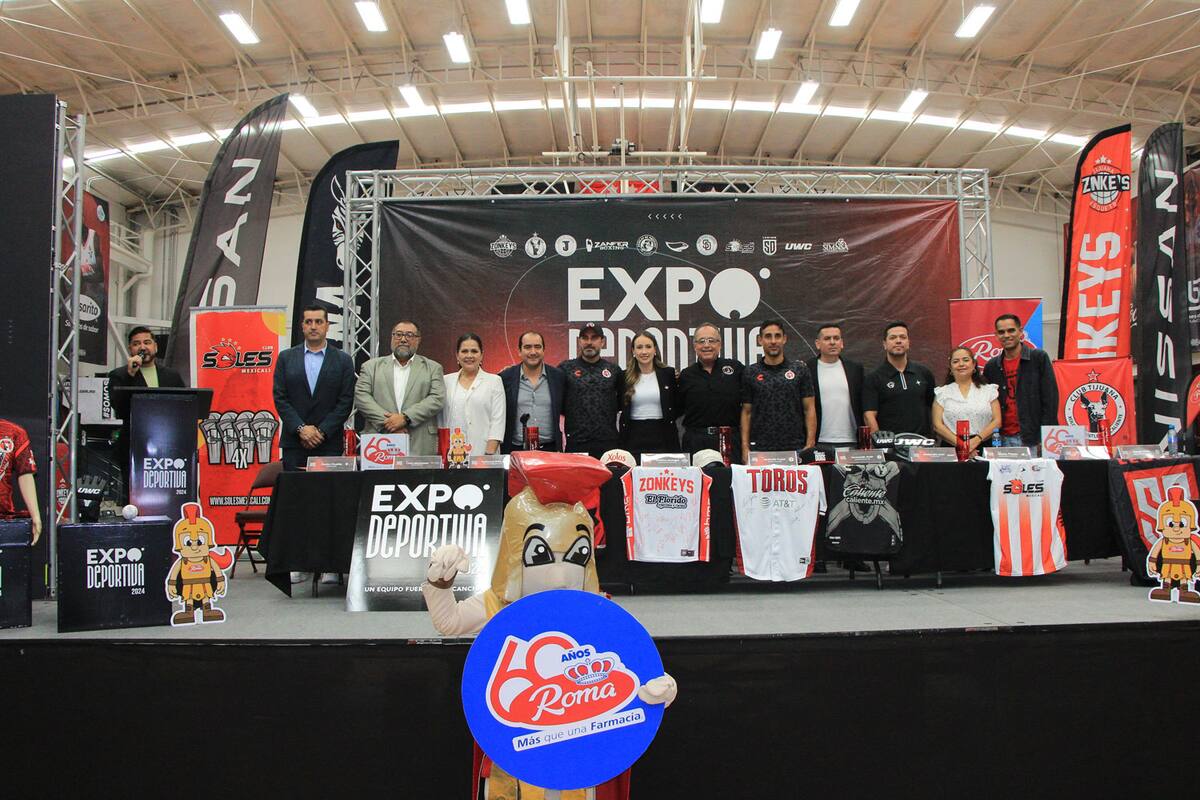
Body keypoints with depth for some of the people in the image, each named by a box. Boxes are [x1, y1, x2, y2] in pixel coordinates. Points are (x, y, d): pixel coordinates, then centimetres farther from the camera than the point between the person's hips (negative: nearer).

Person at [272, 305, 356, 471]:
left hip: (329, 444, -1)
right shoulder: (286, 358, 8)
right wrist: (301, 428, -9)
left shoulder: (343, 360, 5)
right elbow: (280, 398, 2)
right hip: (293, 443, 1)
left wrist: (321, 432, -9)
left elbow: (345, 401, 0)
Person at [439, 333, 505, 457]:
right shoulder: (446, 381, 12)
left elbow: (497, 420, -1)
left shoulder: (494, 381, 5)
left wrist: (489, 454, -11)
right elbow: (439, 420, 12)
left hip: (481, 453, -2)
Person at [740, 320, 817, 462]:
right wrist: (745, 448, -2)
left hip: (795, 448, 0)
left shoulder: (800, 370, 6)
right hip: (760, 449, 0)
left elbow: (809, 409, 4)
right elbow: (746, 412, 7)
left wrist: (810, 445, -5)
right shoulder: (750, 373, 7)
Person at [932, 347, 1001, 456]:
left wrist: (976, 440, -9)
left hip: (983, 448, 0)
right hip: (951, 450, 0)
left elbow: (997, 421, 7)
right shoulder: (942, 392, 12)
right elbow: (937, 425, 3)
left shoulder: (989, 390, 15)